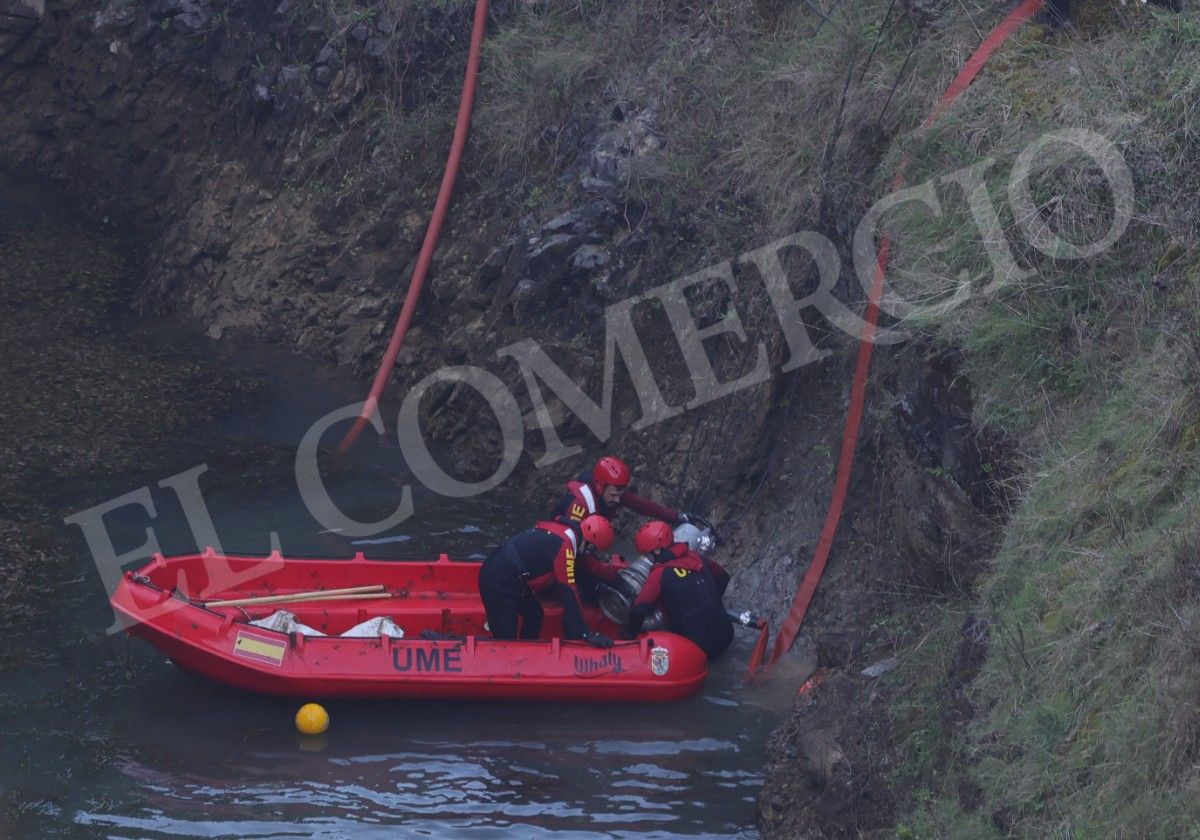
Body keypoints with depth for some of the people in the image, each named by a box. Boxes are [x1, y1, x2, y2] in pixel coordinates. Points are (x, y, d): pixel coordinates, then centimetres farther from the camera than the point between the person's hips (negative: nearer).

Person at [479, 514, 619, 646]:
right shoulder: (565, 544, -18)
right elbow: (568, 591, -20)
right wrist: (585, 634, -18)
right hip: (498, 584, -10)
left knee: (534, 615, 22)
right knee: (505, 638, -10)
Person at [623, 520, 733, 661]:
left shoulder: (660, 574, -11)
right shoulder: (696, 558, 7)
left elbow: (640, 608, -13)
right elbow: (723, 577, 24)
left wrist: (629, 633, 5)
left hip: (698, 646, -7)